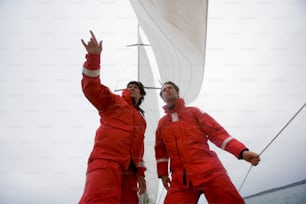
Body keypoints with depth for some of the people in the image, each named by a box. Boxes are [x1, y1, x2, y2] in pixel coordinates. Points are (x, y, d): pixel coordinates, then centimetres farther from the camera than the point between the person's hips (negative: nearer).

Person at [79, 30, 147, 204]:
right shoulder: (113, 102, 14)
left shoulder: (141, 120, 29)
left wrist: (140, 173, 17)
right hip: (106, 162, -6)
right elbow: (92, 87, -2)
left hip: (128, 170, 7)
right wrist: (94, 56, -14)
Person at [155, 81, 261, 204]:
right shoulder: (161, 124, 19)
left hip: (209, 171, -2)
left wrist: (242, 151, -9)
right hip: (181, 178, 2)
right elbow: (160, 150, 26)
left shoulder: (194, 112, 12)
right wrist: (163, 173, 15)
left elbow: (216, 132, 3)